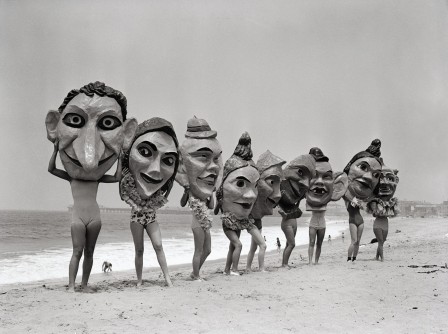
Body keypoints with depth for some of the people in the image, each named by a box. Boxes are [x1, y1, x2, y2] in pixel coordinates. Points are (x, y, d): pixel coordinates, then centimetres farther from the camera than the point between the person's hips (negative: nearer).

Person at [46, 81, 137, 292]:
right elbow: (51, 169, -3)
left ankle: (85, 284, 14)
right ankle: (71, 285, -2)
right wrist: (56, 148, -5)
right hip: (78, 216, -3)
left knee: (89, 252, 7)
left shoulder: (98, 177, 11)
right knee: (77, 251, -7)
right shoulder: (70, 177, 5)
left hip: (94, 216, 3)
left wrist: (119, 157, 10)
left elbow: (117, 178, 10)